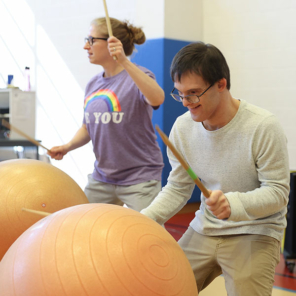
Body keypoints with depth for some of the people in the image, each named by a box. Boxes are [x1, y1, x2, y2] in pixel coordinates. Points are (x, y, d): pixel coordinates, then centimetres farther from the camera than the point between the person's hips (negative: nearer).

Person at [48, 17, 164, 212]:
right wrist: (68, 146, -1)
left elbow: (157, 99, -34)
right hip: (101, 179, 7)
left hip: (139, 179, -6)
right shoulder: (93, 85, 9)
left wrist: (125, 61, -40)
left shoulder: (136, 77, -11)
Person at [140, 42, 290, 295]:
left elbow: (278, 192, -16)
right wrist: (145, 219, -12)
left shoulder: (263, 127, -20)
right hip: (204, 230, 5)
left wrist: (233, 204, -35)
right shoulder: (183, 127, -5)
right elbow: (178, 189, 4)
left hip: (254, 233, -4)